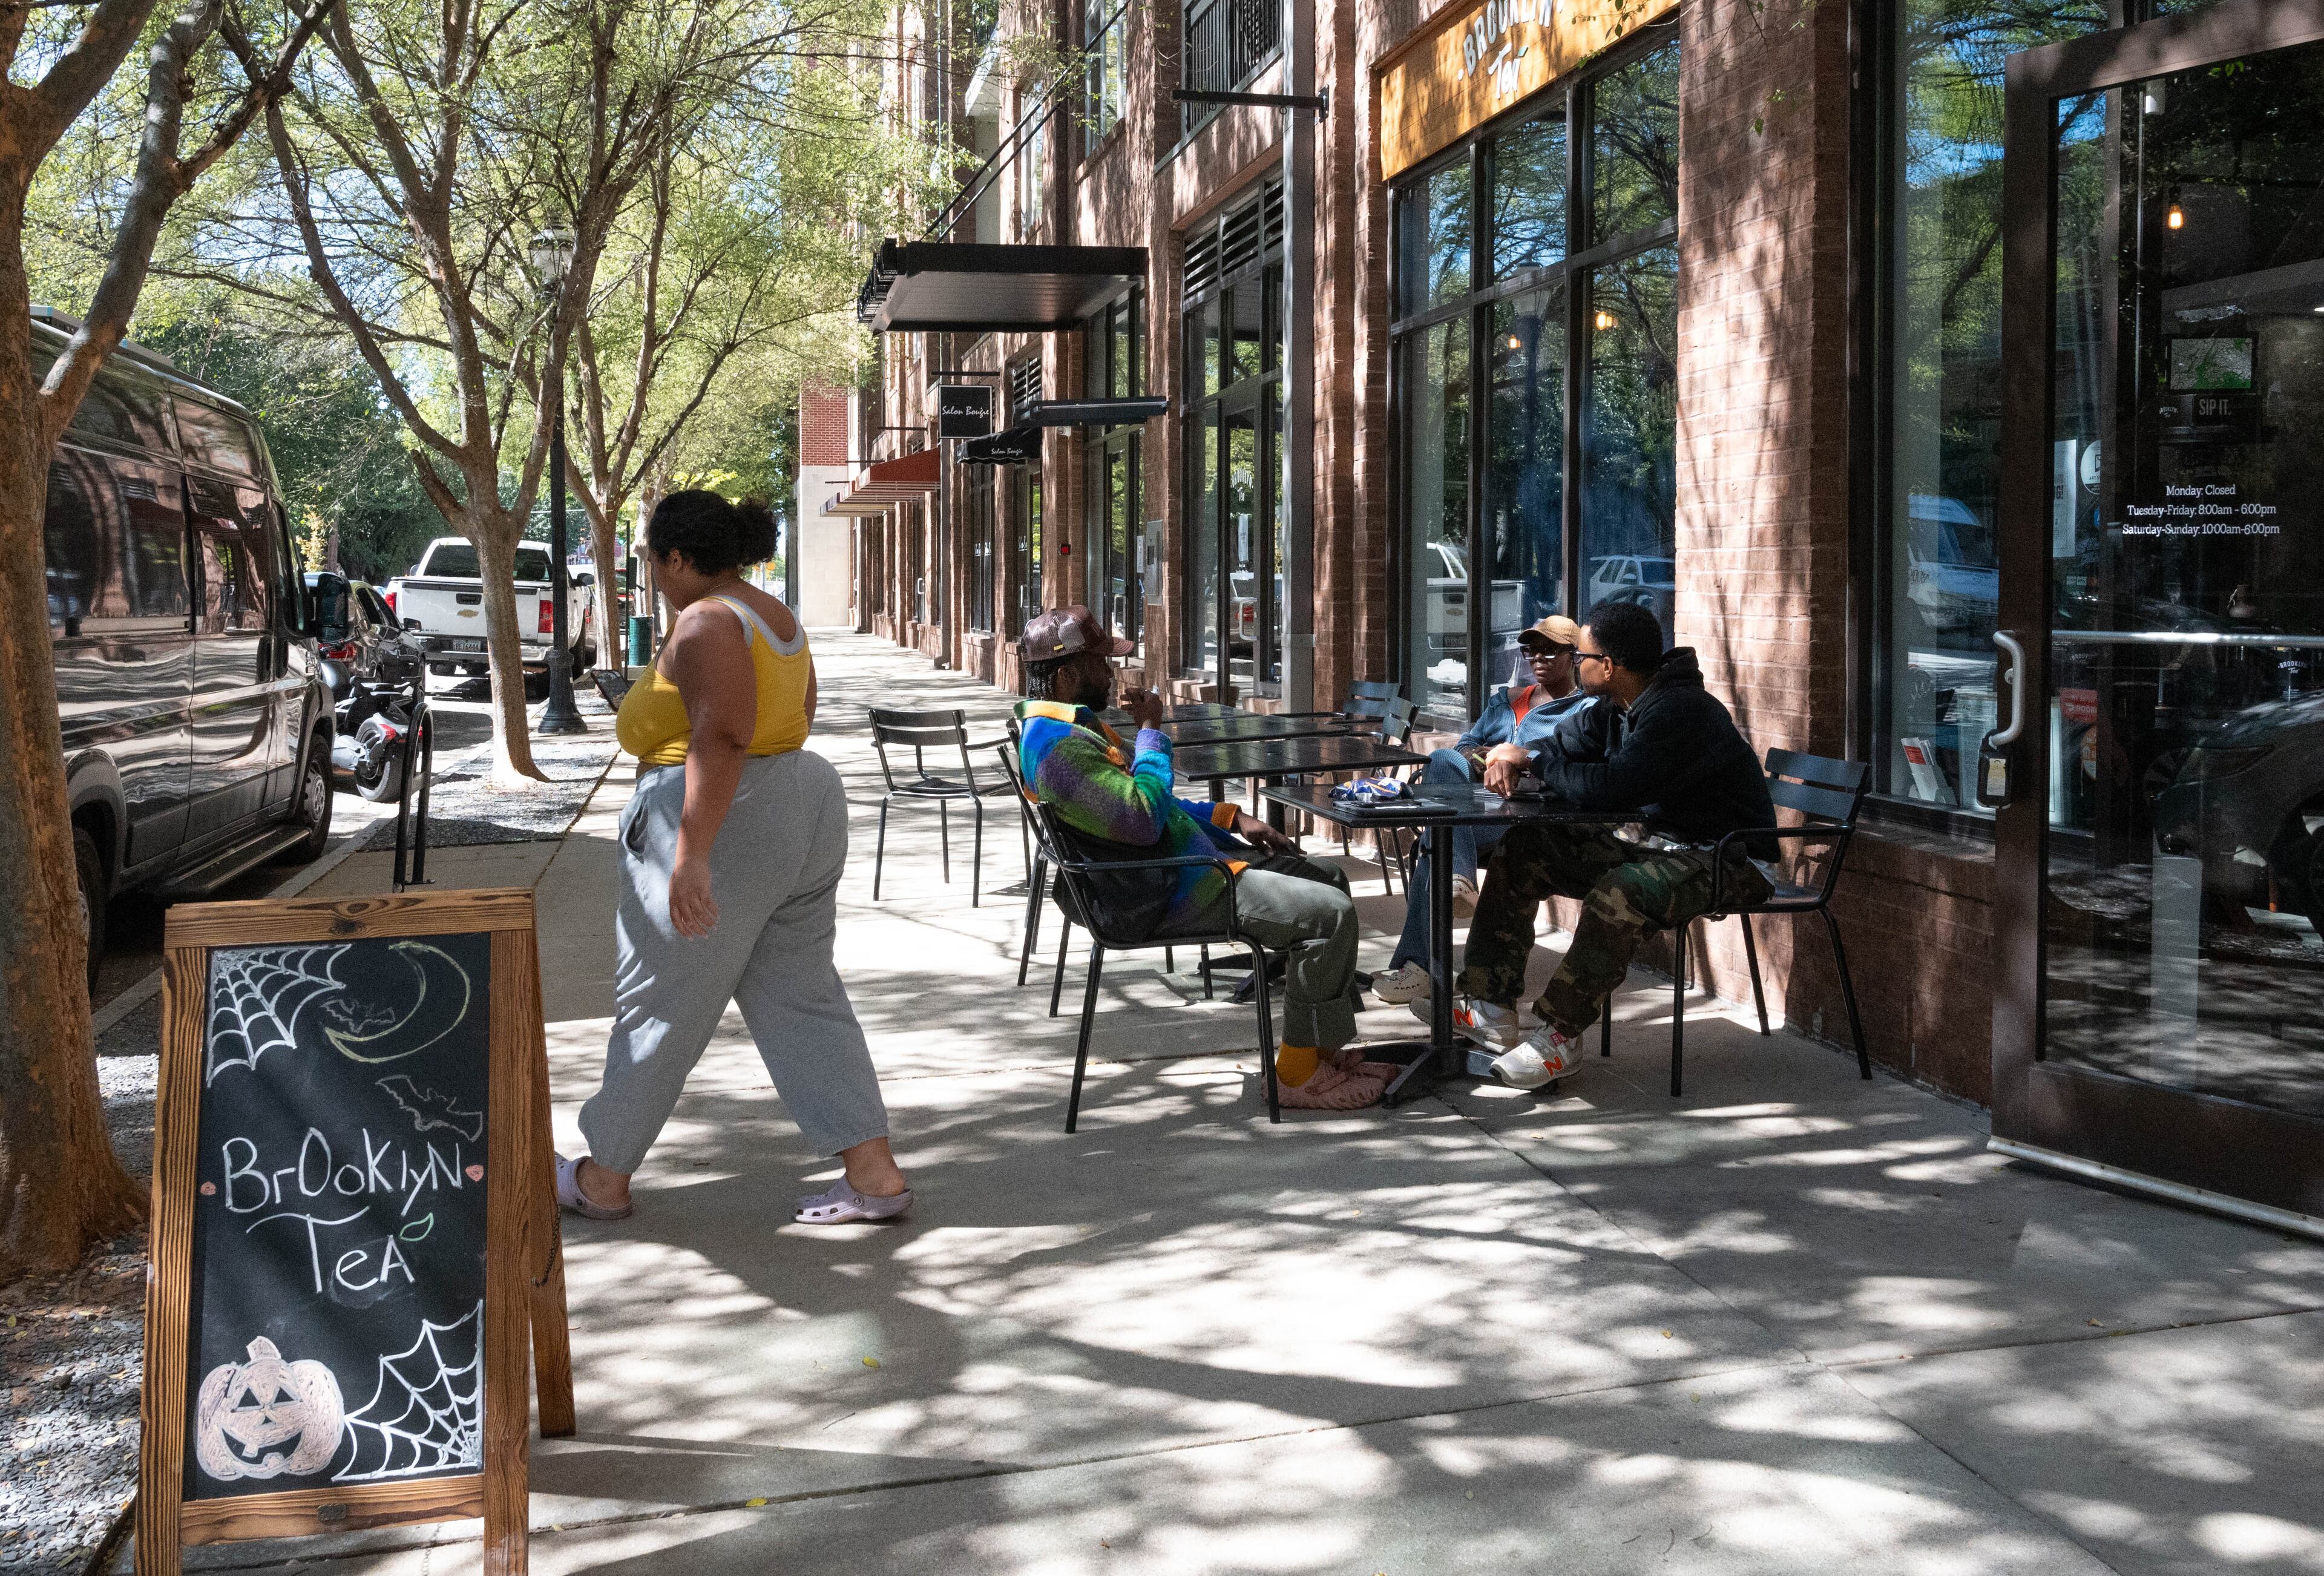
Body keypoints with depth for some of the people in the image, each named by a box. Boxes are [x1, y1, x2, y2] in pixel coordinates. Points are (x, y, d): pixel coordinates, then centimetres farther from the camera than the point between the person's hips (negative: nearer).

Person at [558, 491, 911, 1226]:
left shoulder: (706, 623, -14)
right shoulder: (778, 618, 14)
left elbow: (720, 737, -25)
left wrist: (690, 856, -31)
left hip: (722, 826, -9)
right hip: (806, 807, 9)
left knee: (659, 1007, 5)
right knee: (802, 997, 11)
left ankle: (602, 1179, 20)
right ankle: (875, 1173, 7)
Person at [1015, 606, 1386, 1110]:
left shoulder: (1073, 725, 14)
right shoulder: (1056, 744, -22)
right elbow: (1144, 821, -28)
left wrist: (1231, 818, 12)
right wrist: (1152, 733, -16)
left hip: (1185, 859, 12)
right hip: (1171, 894, -12)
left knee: (1328, 882, 15)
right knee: (1329, 915, -17)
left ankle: (1323, 1048, 17)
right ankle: (1300, 1073, -4)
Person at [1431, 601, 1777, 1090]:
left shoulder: (1680, 711, -24)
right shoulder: (1633, 707, 8)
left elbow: (1607, 788, -32)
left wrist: (1531, 760, -15)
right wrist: (1515, 762, -6)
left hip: (1727, 859, -10)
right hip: (1660, 844, 10)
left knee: (1618, 894, -39)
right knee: (1521, 851, 0)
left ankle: (1560, 1035, -22)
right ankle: (1491, 1008, -2)